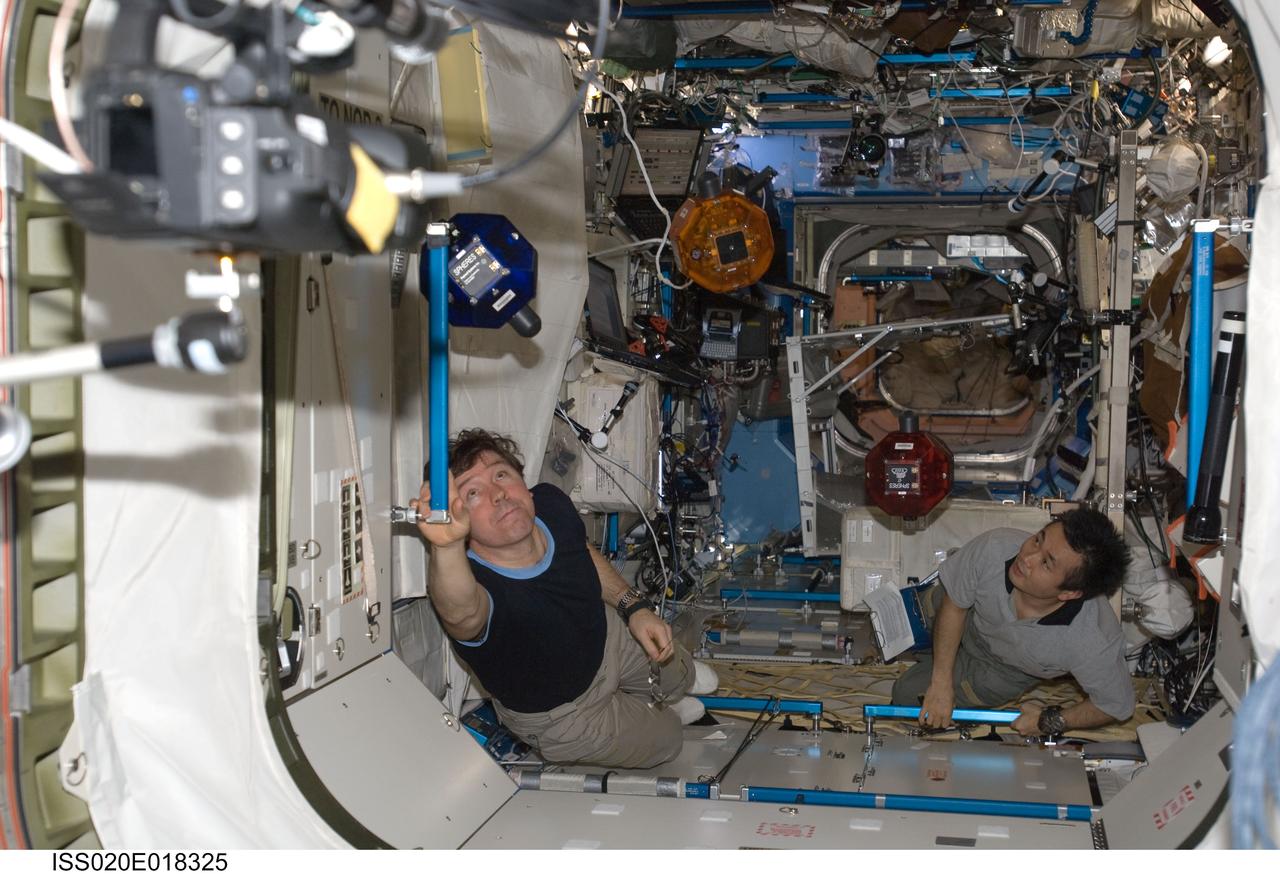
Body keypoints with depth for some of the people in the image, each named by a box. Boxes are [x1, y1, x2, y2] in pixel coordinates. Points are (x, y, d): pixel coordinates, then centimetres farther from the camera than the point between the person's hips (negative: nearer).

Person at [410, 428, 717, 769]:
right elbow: (460, 612, -74)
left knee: (682, 676, 29)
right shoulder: (474, 584, -47)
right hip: (561, 714, -4)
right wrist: (447, 548, -93)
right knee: (667, 740, 18)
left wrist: (635, 607, -9)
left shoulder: (551, 502, -25)